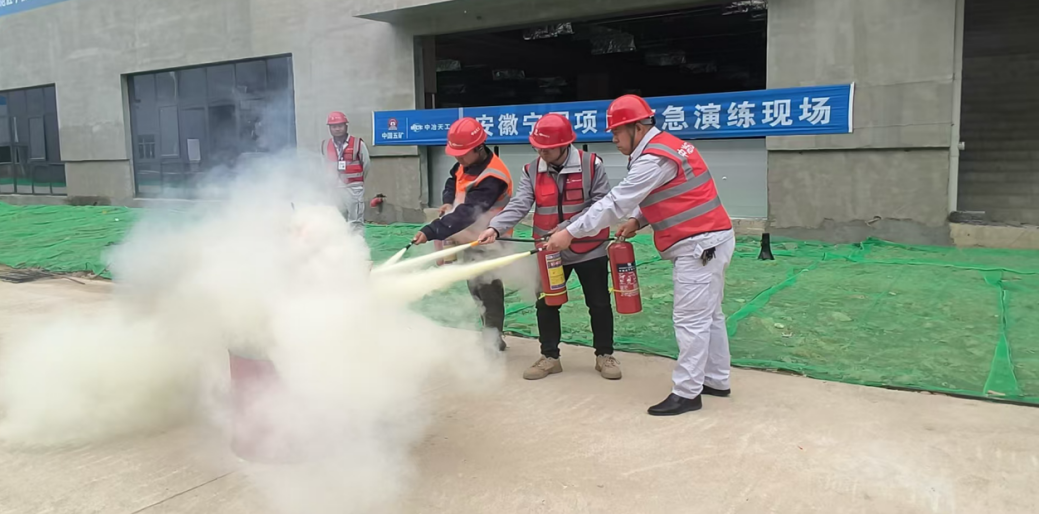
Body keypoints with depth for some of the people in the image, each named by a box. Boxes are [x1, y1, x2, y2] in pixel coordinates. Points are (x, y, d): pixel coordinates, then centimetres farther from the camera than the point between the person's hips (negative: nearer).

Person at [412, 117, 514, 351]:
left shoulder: (491, 179, -30)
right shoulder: (466, 162, -2)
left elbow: (465, 214, -35)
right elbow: (453, 180, 19)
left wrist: (430, 232, -39)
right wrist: (448, 201, -3)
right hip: (469, 237, 9)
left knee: (488, 290, 0)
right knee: (475, 288, 18)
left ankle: (493, 339, 12)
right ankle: (488, 332, 31)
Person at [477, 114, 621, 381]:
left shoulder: (591, 165, -12)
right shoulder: (532, 172, -3)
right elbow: (518, 206, -13)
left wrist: (567, 228, -22)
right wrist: (495, 228, -30)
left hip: (589, 248, -2)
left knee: (599, 304, 9)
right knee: (546, 304, 9)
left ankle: (604, 355, 27)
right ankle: (550, 357, 26)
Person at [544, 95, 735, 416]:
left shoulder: (654, 159, -19)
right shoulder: (665, 146, 13)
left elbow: (615, 202, -20)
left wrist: (570, 233, -17)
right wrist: (636, 221, 6)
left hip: (701, 244, -11)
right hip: (707, 241, 11)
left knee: (691, 320, -6)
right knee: (708, 315, 17)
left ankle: (686, 393, 1)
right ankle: (716, 381, 27)